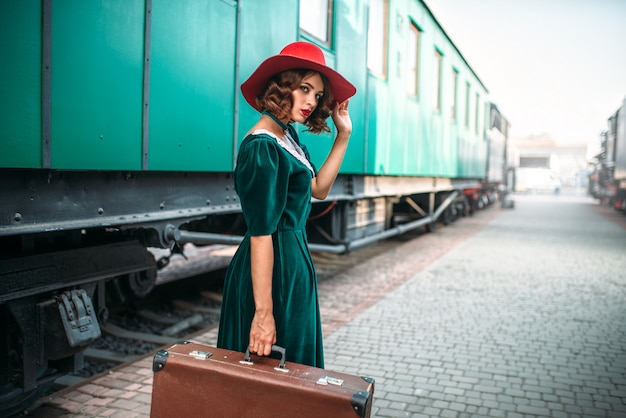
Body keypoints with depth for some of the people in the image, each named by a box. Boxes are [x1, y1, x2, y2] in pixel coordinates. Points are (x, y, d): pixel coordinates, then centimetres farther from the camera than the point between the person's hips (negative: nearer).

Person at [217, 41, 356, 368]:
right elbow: (260, 234, -24)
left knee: (294, 363, 21)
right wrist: (264, 312, -24)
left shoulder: (287, 135, 7)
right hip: (274, 270, -10)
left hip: (294, 260, 10)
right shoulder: (263, 147, -21)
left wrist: (343, 136, 9)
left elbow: (318, 188, 14)